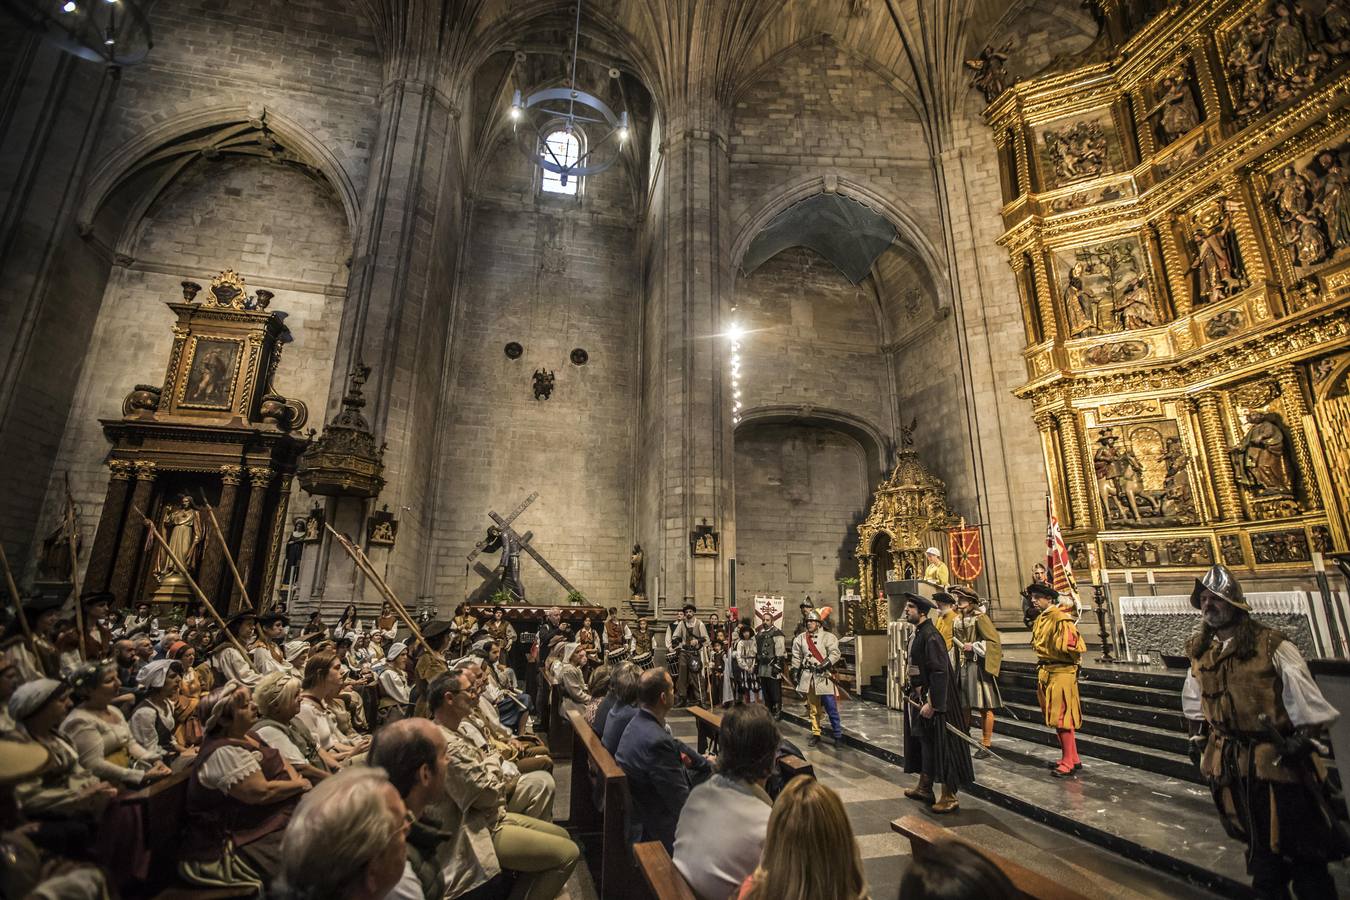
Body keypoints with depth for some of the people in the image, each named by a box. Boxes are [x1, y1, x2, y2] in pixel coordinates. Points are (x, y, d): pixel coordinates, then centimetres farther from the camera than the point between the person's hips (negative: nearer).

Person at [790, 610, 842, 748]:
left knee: (831, 708, -3)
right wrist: (795, 674, 8)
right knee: (813, 708, 10)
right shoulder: (800, 638, 9)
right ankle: (815, 735, 20)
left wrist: (824, 664, -23)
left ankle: (837, 735, 11)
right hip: (808, 677, 4)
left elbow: (835, 654, -12)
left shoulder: (827, 637, -4)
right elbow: (796, 658, 13)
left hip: (824, 676, -4)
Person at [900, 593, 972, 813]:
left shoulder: (930, 636, -22)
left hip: (933, 698, -10)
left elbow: (939, 672, -25)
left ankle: (949, 796, 15)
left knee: (940, 744, 2)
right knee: (923, 741, 19)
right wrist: (912, 690, 16)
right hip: (918, 696, 10)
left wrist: (931, 703, -24)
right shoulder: (917, 634, 7)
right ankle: (924, 787, 34)